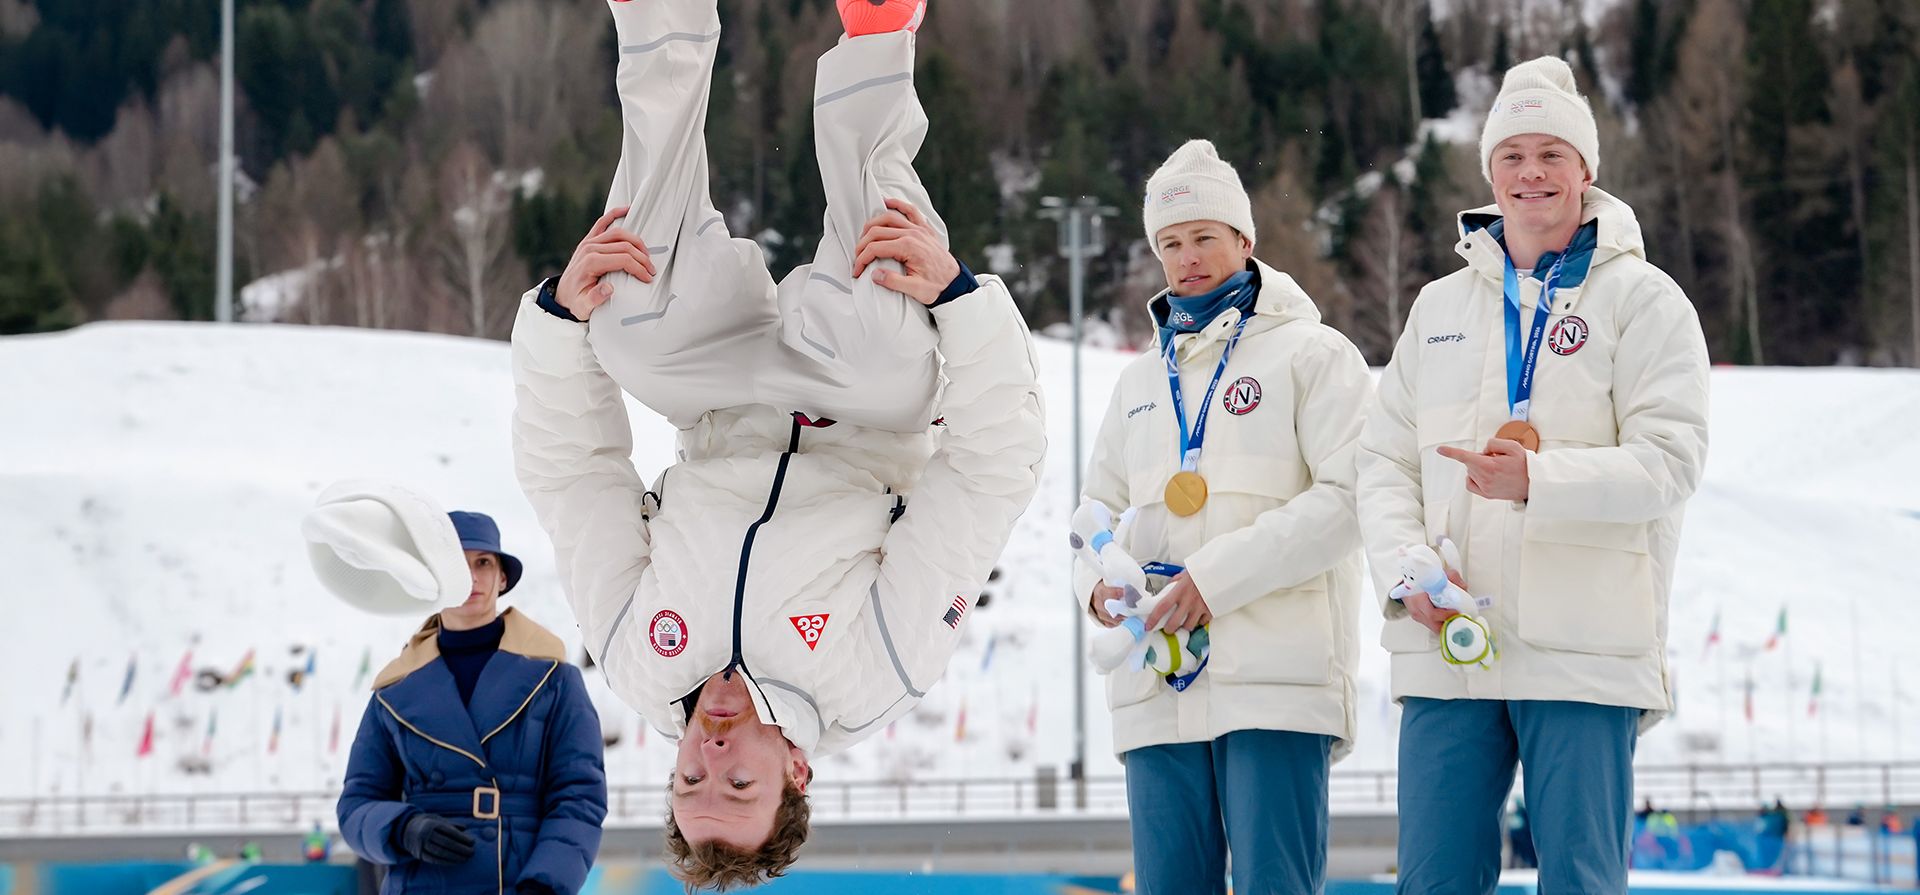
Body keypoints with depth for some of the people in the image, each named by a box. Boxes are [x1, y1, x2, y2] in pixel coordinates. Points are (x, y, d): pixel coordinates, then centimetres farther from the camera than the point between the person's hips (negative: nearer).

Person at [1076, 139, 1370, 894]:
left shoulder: (1312, 353, 5)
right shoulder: (1142, 380, 23)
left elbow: (1348, 496, -7)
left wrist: (1219, 576, -14)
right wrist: (1099, 582, -1)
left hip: (1276, 674, -5)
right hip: (1158, 684, 5)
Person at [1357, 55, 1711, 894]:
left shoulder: (1640, 298, 3)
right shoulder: (1440, 306, 17)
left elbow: (1668, 460, -8)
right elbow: (1386, 459, 15)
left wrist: (1539, 480, -23)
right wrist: (1405, 572, -4)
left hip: (1584, 647, -4)